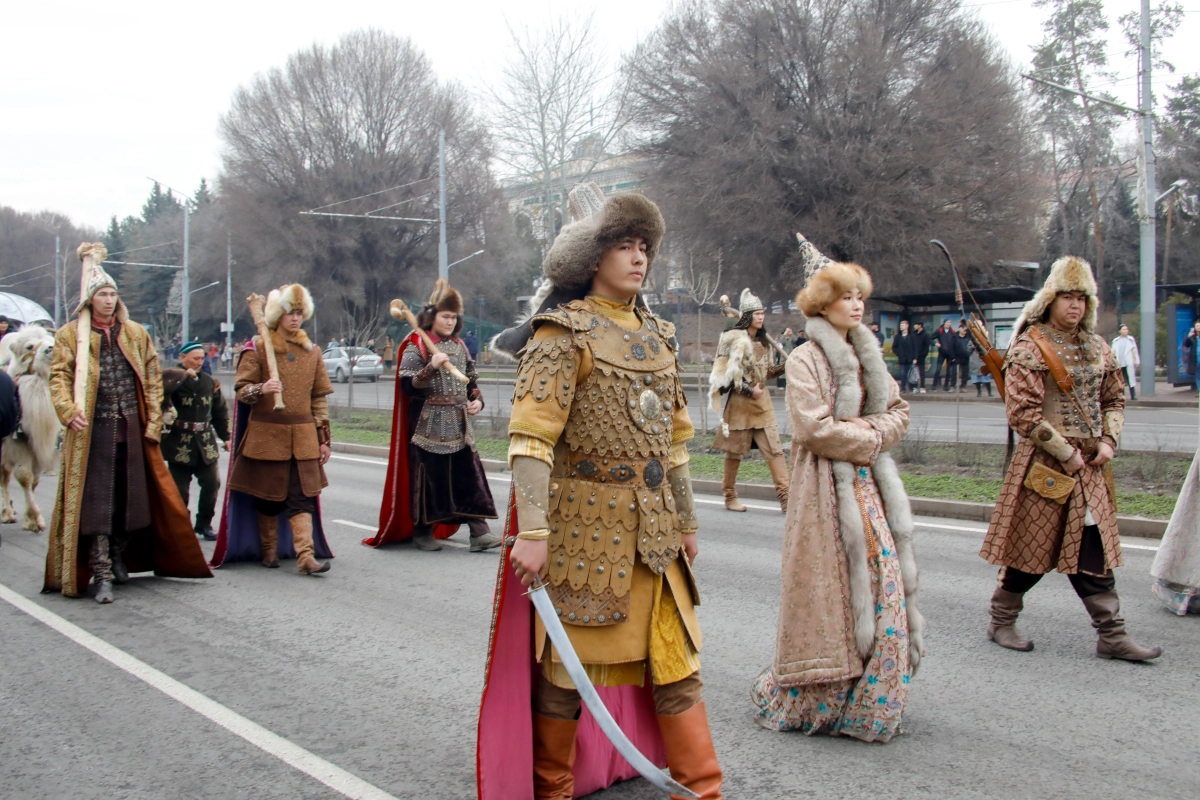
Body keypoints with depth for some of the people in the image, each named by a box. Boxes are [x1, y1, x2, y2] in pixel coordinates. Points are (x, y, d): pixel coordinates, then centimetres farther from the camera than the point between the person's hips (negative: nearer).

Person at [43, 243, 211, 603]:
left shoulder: (136, 333, 11)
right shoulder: (71, 335, 2)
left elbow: (153, 377, 11)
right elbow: (59, 377, -3)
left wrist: (154, 421, 3)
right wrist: (69, 411, -20)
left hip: (133, 430, 3)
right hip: (93, 432, -3)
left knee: (132, 496, 9)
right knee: (96, 501, -5)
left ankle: (120, 556, 28)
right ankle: (101, 574, -4)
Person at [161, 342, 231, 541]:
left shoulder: (210, 382, 8)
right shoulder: (172, 380, -4)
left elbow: (220, 411, 16)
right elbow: (161, 387, -29)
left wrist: (225, 436, 15)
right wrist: (184, 375, -20)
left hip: (205, 444, 4)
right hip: (179, 444, -4)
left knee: (211, 484, 1)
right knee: (180, 489, 1)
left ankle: (204, 524, 17)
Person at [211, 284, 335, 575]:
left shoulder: (311, 352, 10)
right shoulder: (258, 349, 0)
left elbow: (320, 397, 12)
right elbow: (241, 389, -3)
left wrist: (323, 438, 8)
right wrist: (261, 389, -25)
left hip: (303, 437, 2)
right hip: (266, 435, -2)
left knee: (303, 496, -6)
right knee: (268, 496, 7)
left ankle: (305, 555, -11)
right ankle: (269, 550, 23)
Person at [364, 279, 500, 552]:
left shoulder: (459, 346, 13)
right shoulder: (416, 347, -5)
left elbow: (471, 380, 22)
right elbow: (408, 385, -13)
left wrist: (477, 400, 4)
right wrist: (431, 368, -26)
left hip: (459, 427, 5)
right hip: (428, 426, -5)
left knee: (469, 476, 0)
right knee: (428, 478, 0)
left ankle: (479, 531, 0)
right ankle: (422, 531, 14)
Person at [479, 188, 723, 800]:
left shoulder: (658, 335, 13)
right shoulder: (565, 331, -8)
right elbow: (532, 434, -16)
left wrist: (686, 521, 19)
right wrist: (532, 530, -23)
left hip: (654, 531, 6)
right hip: (585, 524, -6)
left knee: (677, 656, 8)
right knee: (569, 658, 6)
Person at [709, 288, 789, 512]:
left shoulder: (763, 340, 13)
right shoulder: (734, 339, -8)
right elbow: (727, 372, -13)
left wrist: (784, 367, 2)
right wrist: (749, 390, -17)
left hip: (762, 400, 6)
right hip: (740, 401, -6)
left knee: (774, 448, -3)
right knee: (735, 450, 3)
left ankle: (784, 495, -6)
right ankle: (730, 496, 16)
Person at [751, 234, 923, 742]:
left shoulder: (867, 355, 15)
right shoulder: (805, 359, -6)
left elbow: (898, 411, 16)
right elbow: (815, 428, -15)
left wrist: (865, 430, -3)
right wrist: (868, 438, -6)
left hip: (871, 484, 7)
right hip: (828, 488, -7)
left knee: (884, 583, 4)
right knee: (830, 592, -5)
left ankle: (871, 701, 15)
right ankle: (804, 703, 10)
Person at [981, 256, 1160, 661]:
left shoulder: (1098, 349, 11)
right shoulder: (1029, 348, -9)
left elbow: (1114, 399, 18)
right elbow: (1023, 413, -15)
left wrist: (1109, 440, -1)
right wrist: (1066, 453, -14)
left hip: (1090, 465, 6)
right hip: (1044, 464, -6)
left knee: (1094, 547, 6)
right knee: (1031, 545, 2)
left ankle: (1111, 634, 10)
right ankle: (1001, 621, 19)